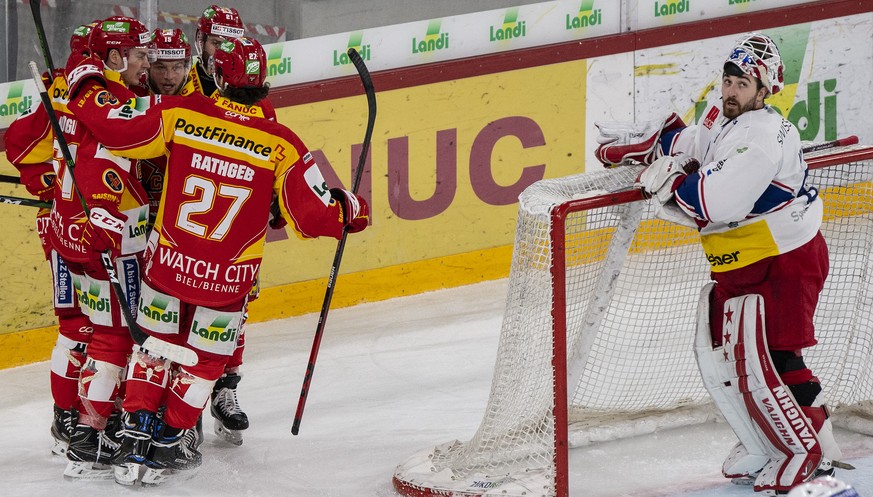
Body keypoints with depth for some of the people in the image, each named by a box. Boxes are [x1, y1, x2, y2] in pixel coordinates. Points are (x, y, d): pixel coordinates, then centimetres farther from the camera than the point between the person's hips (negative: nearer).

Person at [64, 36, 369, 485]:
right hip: (227, 279, -1)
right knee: (205, 359, 19)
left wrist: (87, 87, 8)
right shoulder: (281, 145, -13)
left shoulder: (181, 113, -12)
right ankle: (167, 447, 23)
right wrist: (351, 211, 9)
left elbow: (116, 128, -10)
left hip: (167, 262, 1)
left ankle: (137, 439, 21)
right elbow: (312, 216, -12)